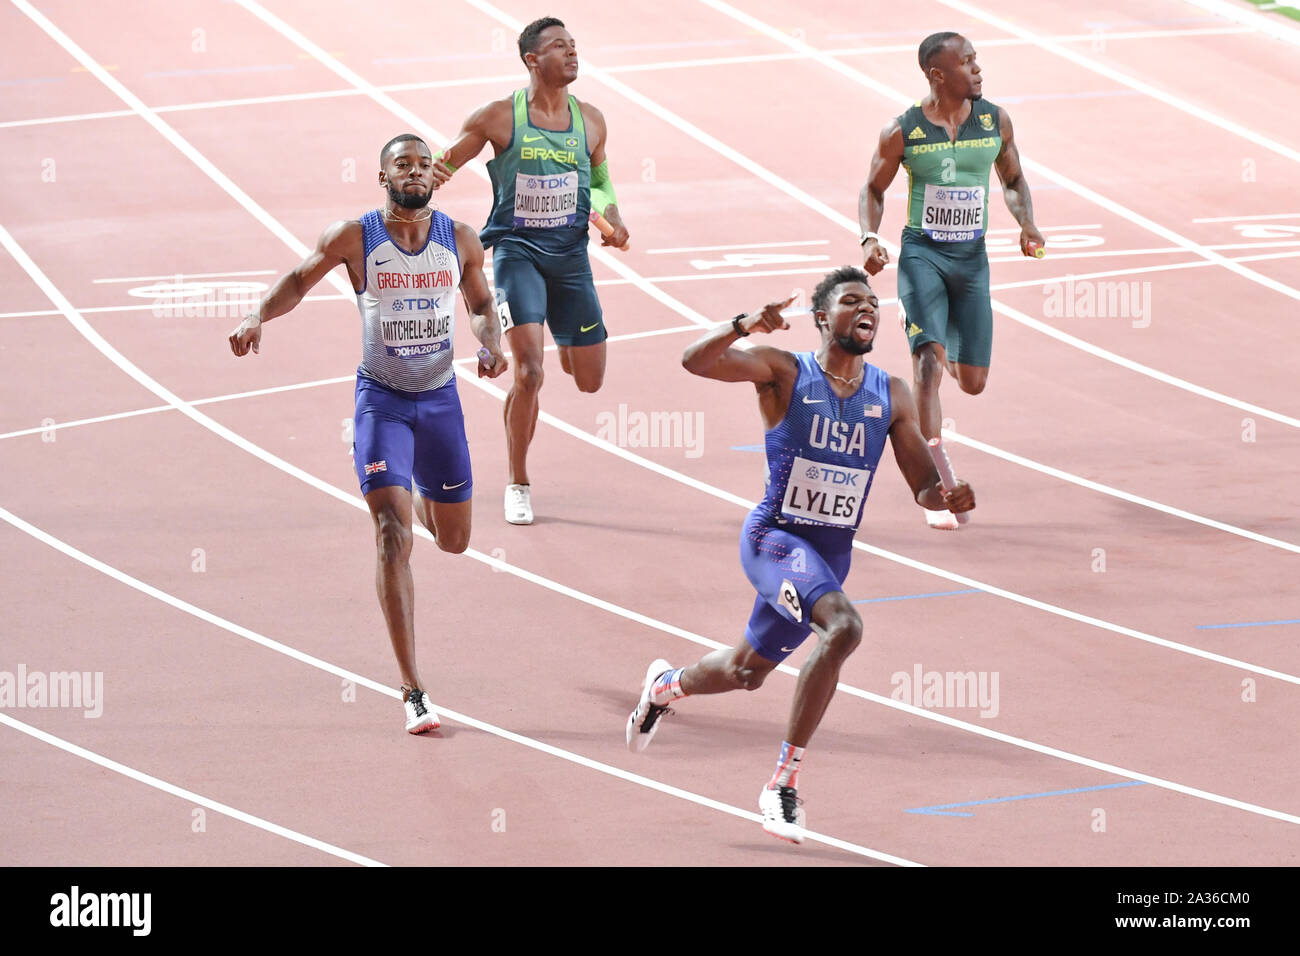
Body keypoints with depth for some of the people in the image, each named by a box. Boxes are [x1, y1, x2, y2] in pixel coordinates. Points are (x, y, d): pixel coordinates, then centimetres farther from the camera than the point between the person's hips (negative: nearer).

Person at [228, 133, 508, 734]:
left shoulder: (460, 240, -1)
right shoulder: (354, 238, -9)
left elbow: (482, 305, 14)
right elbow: (299, 281, 2)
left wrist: (490, 345, -6)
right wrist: (258, 318, -16)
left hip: (440, 400, 3)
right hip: (381, 401, -3)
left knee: (455, 541, 16)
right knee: (393, 537, -16)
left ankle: (418, 496, 57)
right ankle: (412, 691, -17)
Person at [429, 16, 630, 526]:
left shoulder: (590, 120, 4)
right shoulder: (498, 118, -7)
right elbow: (442, 168, 3)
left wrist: (613, 219, 2)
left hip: (571, 254, 4)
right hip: (517, 251, -4)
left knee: (590, 380, 8)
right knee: (529, 371, -18)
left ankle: (564, 345, 47)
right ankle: (517, 485, -2)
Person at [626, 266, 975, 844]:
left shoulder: (892, 397, 3)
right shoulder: (784, 373, -9)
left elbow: (924, 486, 6)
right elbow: (695, 361, -22)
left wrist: (949, 497, -18)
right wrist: (744, 326, -40)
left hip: (833, 551, 6)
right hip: (775, 536, -6)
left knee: (747, 673, 22)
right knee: (843, 626, -32)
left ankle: (666, 685, 57)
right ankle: (783, 783, -25)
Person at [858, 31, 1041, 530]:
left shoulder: (995, 121, 0)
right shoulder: (902, 132, -8)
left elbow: (1013, 180, 13)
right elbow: (873, 190, 5)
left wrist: (1026, 224, -6)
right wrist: (869, 238, -13)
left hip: (972, 259, 3)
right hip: (922, 254, -3)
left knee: (972, 382, 6)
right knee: (928, 363, -19)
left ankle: (948, 350, 48)